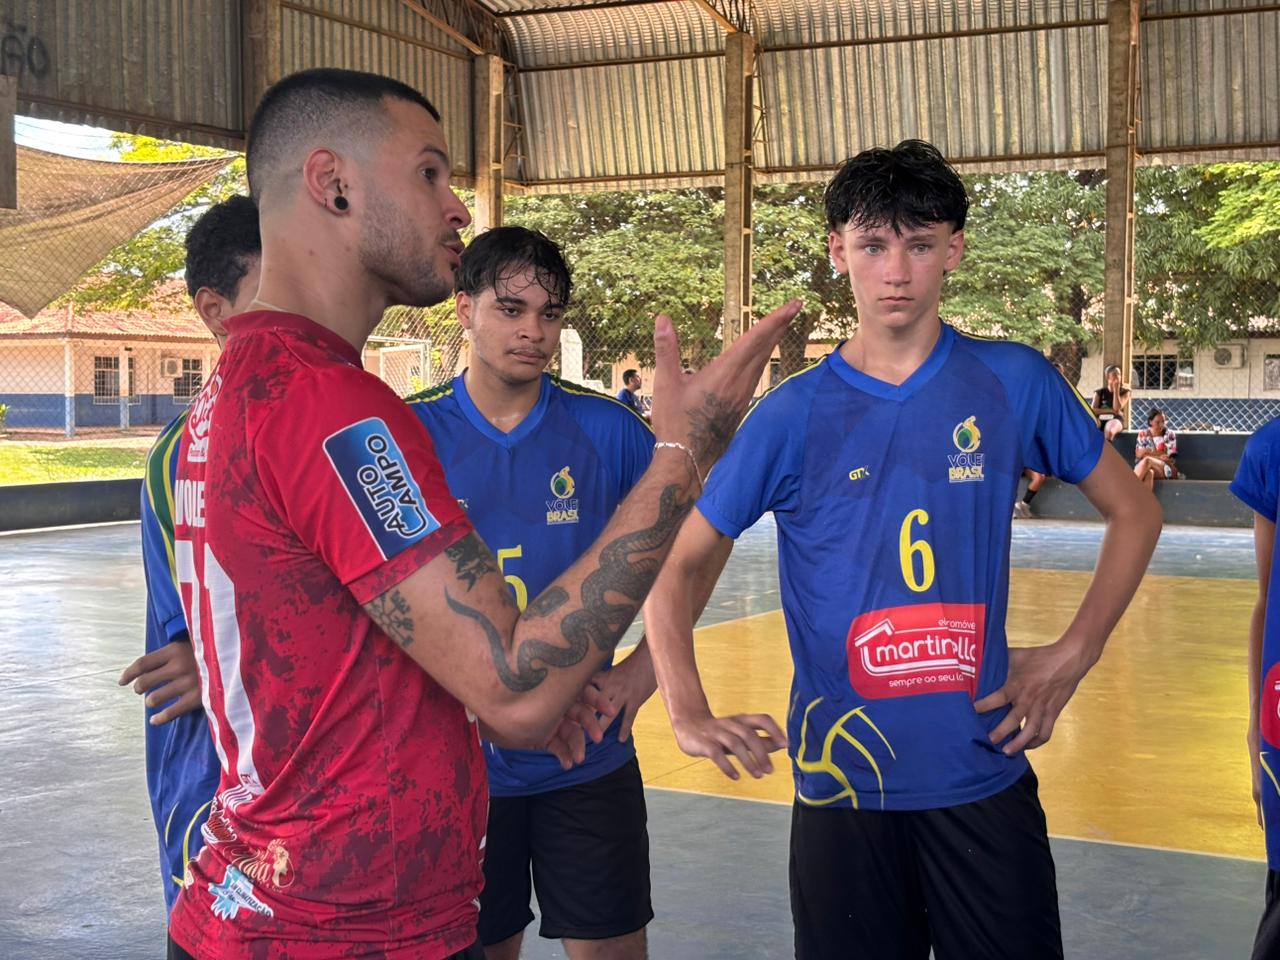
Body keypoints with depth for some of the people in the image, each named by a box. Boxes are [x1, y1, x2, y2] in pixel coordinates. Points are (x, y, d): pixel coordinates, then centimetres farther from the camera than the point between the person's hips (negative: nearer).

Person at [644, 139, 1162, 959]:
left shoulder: (1015, 383, -2)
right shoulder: (794, 414, -4)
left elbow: (1134, 511, 10)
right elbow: (679, 567, 1)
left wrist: (1073, 655, -1)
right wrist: (690, 713, -13)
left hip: (986, 776, 0)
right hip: (842, 781, 0)